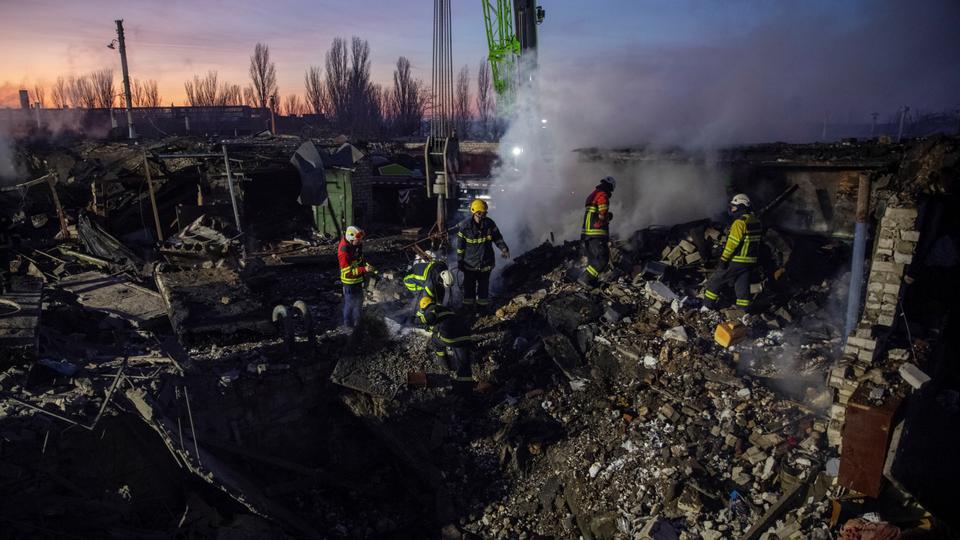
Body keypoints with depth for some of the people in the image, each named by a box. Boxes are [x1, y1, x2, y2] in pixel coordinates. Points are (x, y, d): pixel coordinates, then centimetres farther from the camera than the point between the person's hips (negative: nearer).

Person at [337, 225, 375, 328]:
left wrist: (367, 265, -3)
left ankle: (357, 321, 45)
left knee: (359, 300, 24)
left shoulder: (357, 244, -8)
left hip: (358, 278, 8)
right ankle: (348, 323, 31)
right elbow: (348, 271, -29)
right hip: (349, 281, -8)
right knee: (350, 302, 10)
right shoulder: (343, 251, -31)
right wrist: (364, 269, -33)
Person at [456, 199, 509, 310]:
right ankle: (468, 306, 25)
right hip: (470, 263, -2)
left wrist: (504, 248, -14)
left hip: (486, 263, 2)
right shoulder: (465, 226, -13)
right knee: (469, 286, 9)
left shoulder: (490, 224, -8)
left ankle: (482, 305, 31)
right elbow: (460, 245, -5)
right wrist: (459, 261, -2)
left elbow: (498, 238, 3)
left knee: (484, 285, 14)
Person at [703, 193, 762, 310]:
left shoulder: (740, 222, -17)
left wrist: (724, 258, -17)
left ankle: (707, 306, 10)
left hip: (735, 261, -8)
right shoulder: (756, 221, 10)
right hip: (750, 261, 8)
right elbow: (758, 240, 15)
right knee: (742, 288, 12)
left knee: (715, 282, 5)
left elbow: (732, 242, -21)